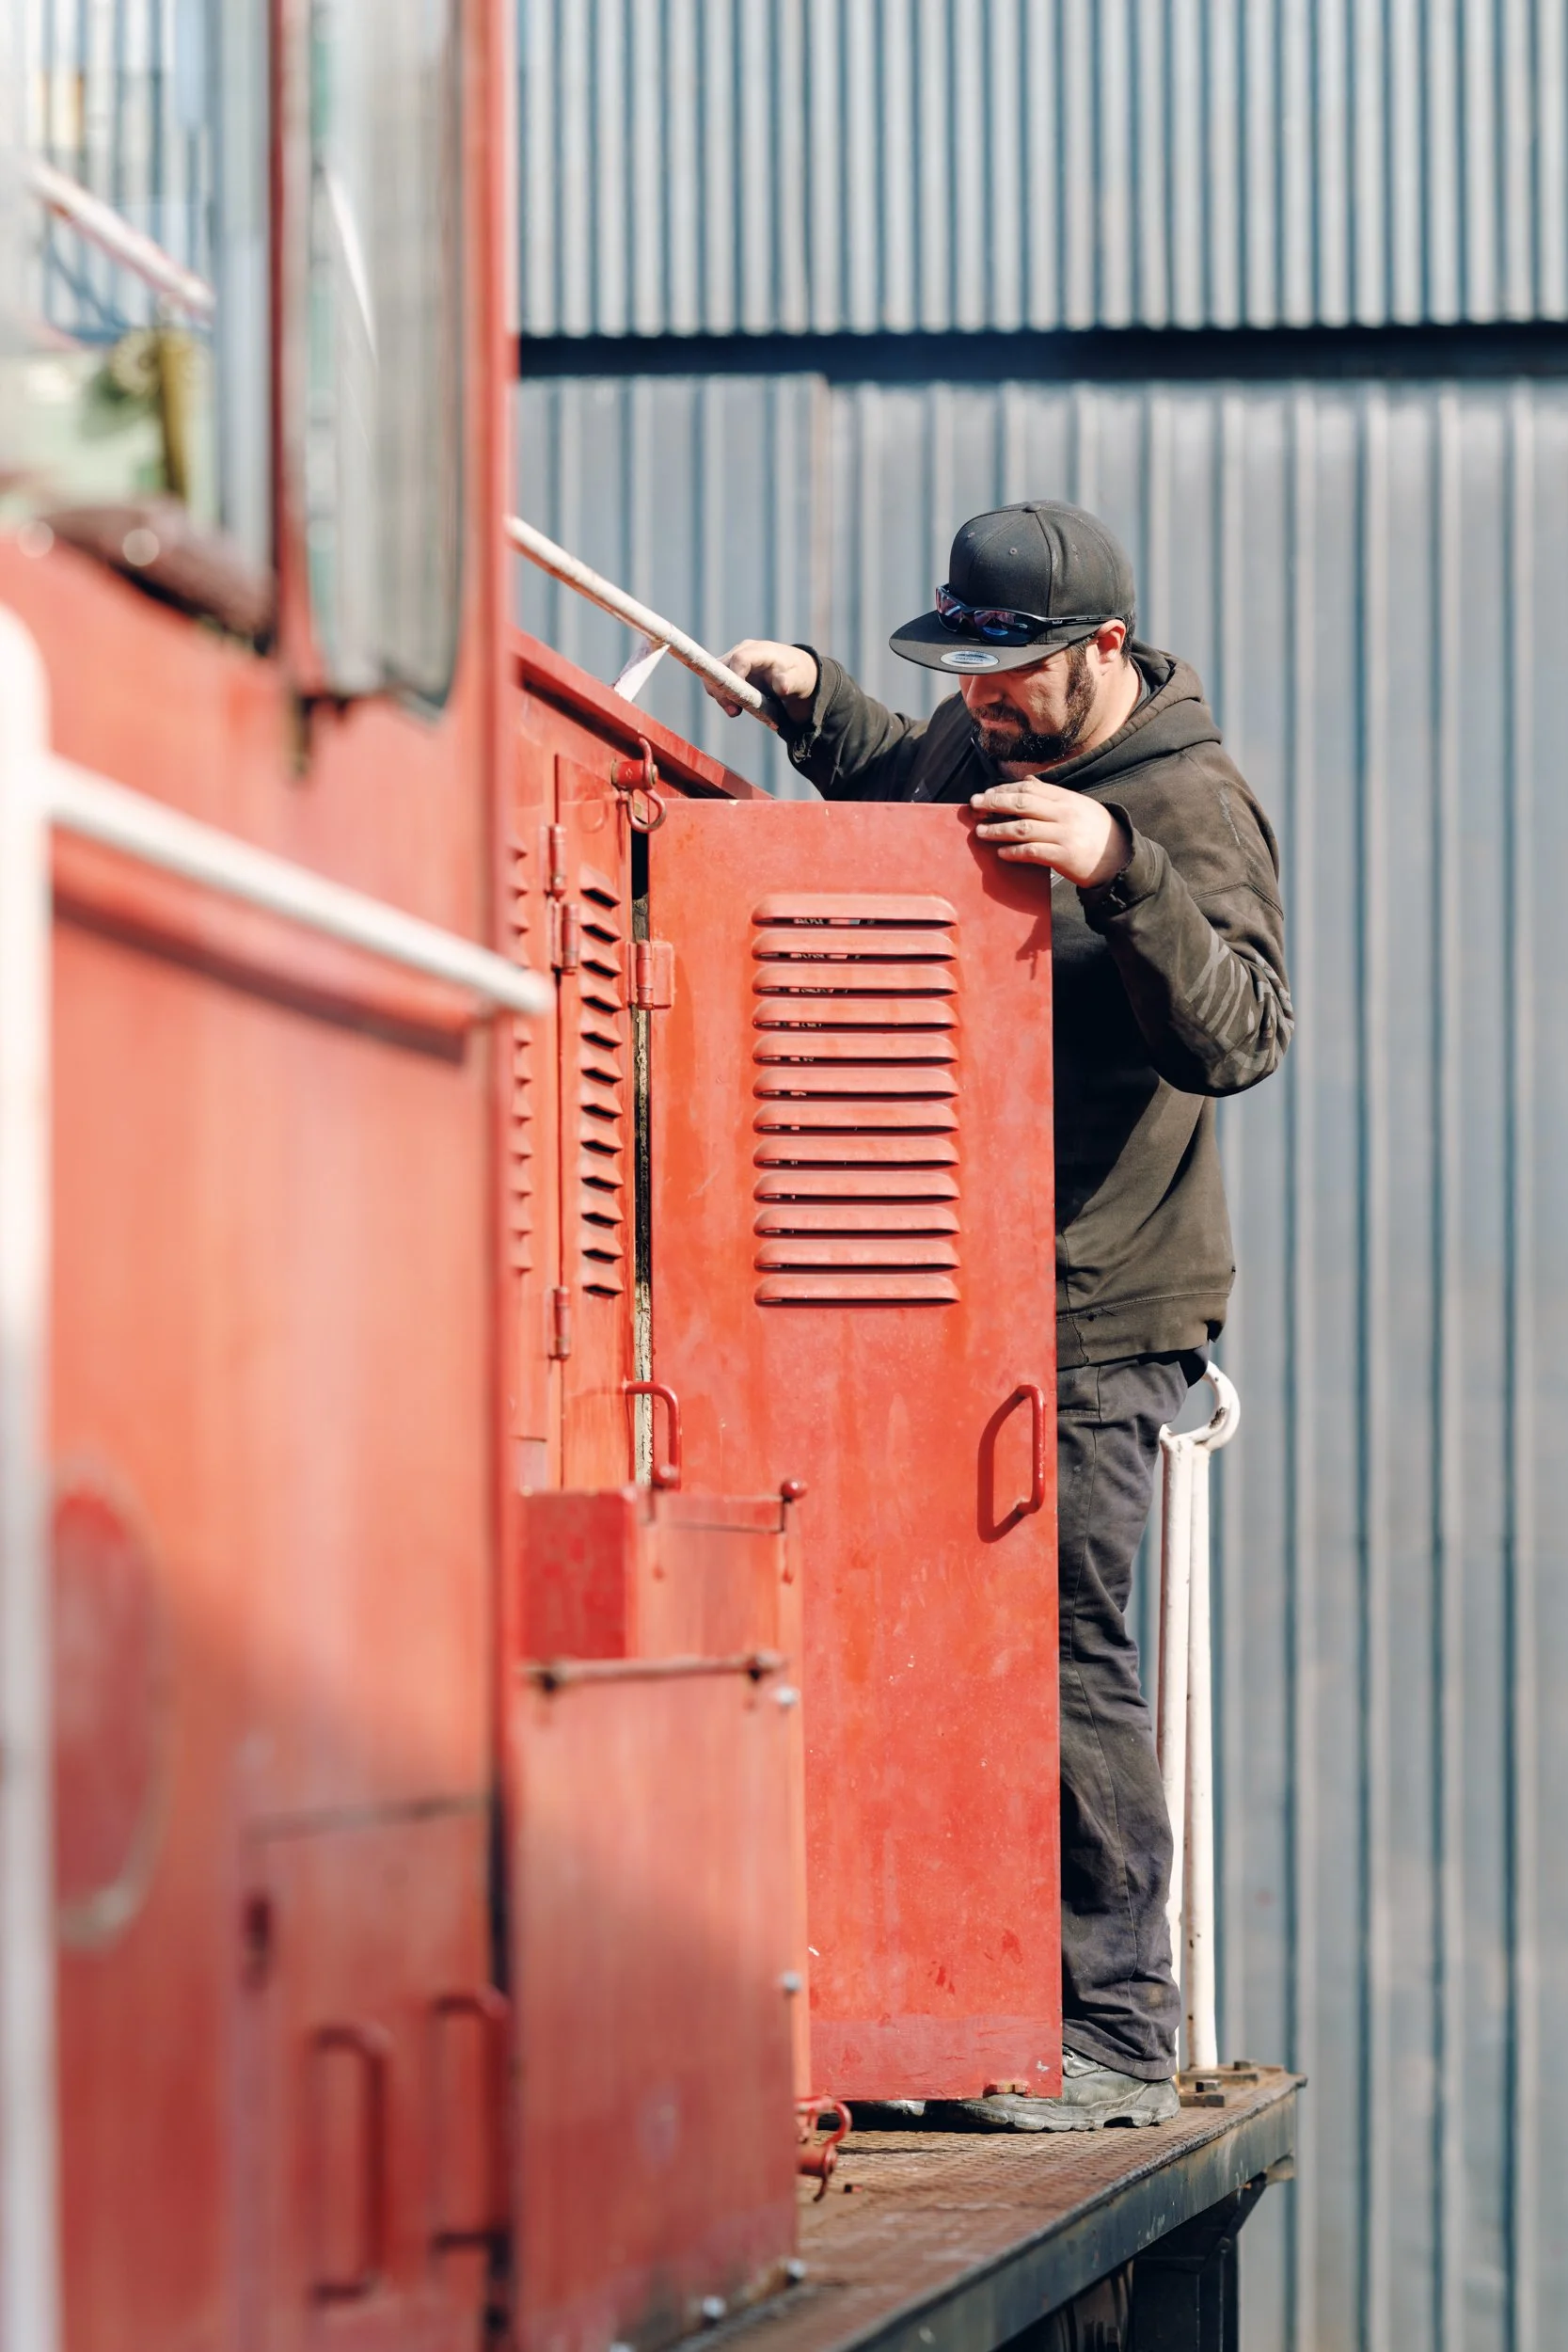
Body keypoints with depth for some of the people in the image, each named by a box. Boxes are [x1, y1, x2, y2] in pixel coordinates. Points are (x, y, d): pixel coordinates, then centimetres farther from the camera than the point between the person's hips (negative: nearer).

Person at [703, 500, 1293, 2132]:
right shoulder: (978, 748, 11)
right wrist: (811, 700, 18)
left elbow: (1234, 1036, -27)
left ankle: (1117, 2039, -5)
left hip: (1096, 1319, -8)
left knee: (1060, 1645, -11)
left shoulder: (1191, 808, -13)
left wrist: (1118, 868, -37)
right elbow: (892, 790, 36)